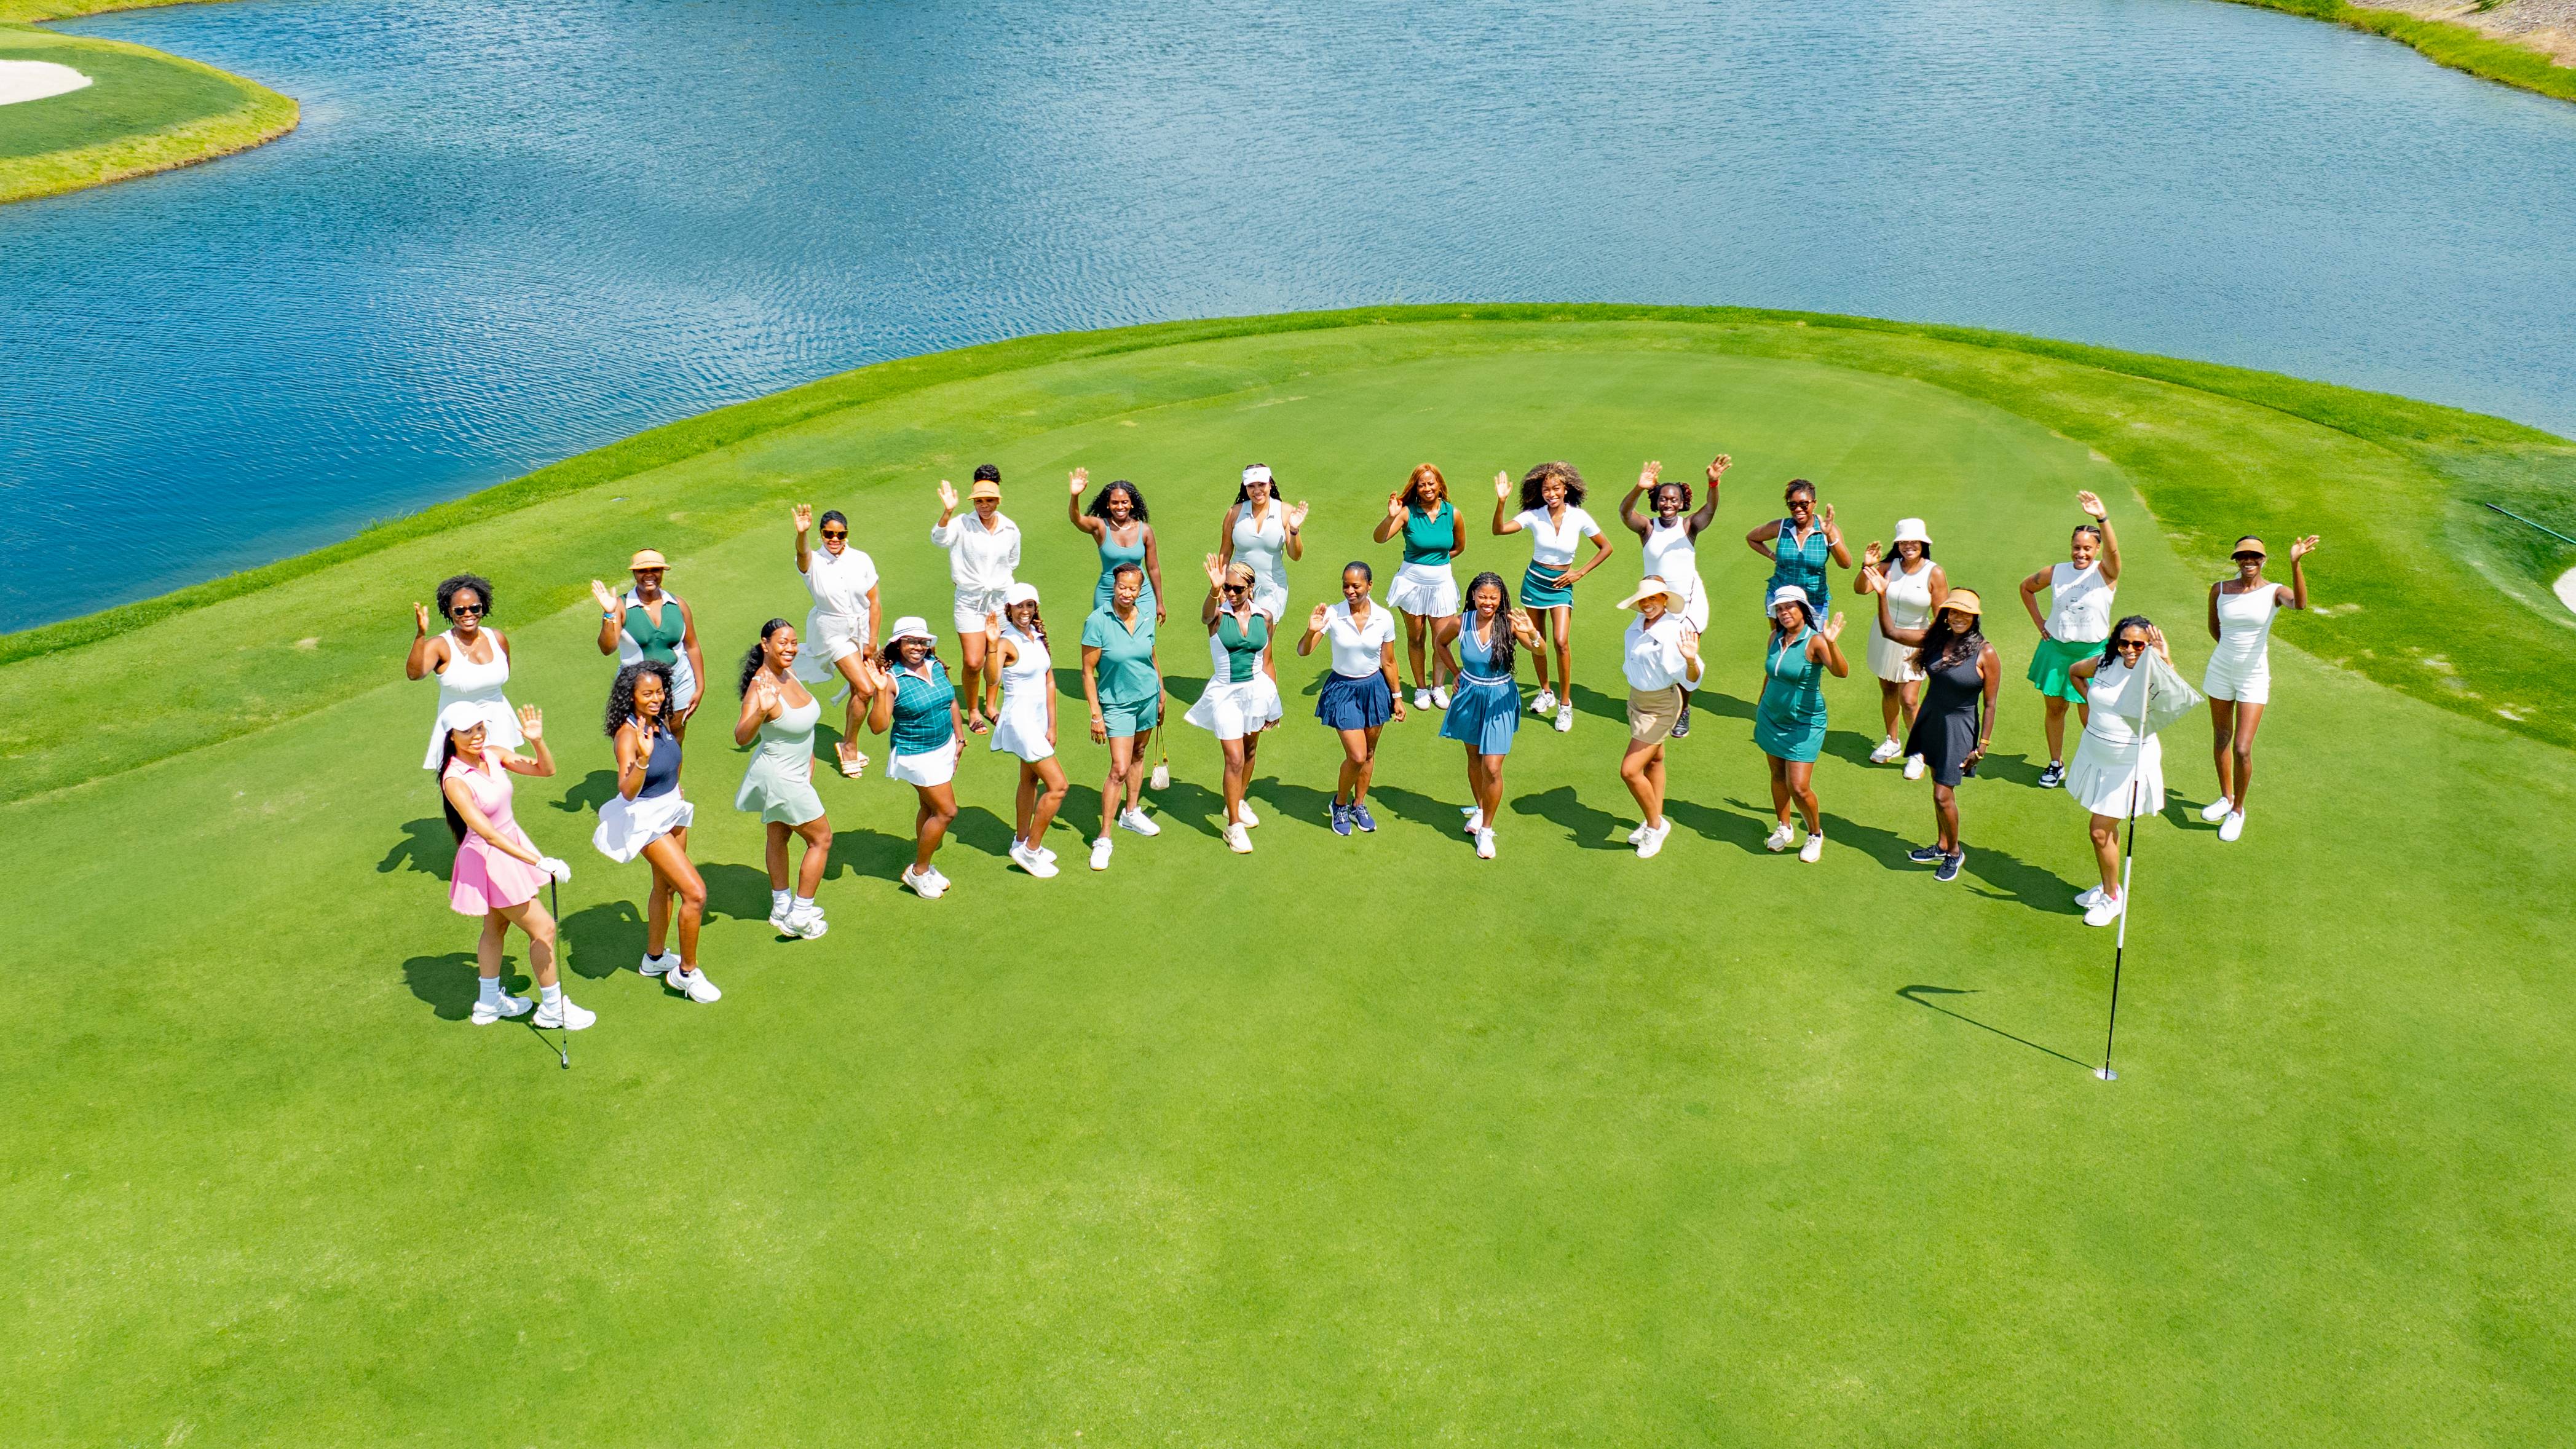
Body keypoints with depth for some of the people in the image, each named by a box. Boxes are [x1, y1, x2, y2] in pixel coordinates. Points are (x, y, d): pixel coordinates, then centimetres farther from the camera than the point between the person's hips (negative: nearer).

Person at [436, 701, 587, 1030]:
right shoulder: (455, 781, -26)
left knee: (496, 929, 22)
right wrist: (539, 862, -37)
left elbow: (546, 769, 2)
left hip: (512, 844, 8)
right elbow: (487, 832, -32)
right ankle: (552, 1008, 16)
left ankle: (489, 1003, 40)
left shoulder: (492, 755, -6)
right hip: (489, 859, -8)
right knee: (543, 928, -1)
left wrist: (537, 741, -19)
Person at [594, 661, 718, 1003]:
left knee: (666, 885, 24)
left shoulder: (661, 720, -4)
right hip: (647, 820, -8)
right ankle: (687, 973, 4)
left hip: (672, 809, 8)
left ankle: (655, 958, 44)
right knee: (695, 892, -12)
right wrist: (643, 758, -52)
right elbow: (627, 791, -39)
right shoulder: (628, 733, -27)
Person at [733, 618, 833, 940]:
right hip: (779, 777, -9)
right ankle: (800, 916, 13)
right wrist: (761, 710, -58)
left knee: (779, 838, 22)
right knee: (821, 838, 3)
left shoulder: (788, 673, -3)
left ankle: (782, 907, 39)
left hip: (793, 771, 9)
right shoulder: (761, 686, -29)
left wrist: (807, 755, 19)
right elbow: (741, 737, -43)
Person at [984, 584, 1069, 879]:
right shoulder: (1007, 642, -20)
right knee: (1057, 785, -9)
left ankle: (1021, 841, 37)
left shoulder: (1038, 635, 3)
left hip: (1039, 718, 8)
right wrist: (991, 645, -50)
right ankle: (1031, 850, 4)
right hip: (1020, 720, -8)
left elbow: (1049, 681, 7)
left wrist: (1051, 726, 5)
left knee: (1030, 780, 21)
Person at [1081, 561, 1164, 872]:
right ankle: (1104, 838, -4)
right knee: (1119, 768, -11)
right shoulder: (1098, 622, -18)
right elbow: (1088, 672, -14)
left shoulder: (1146, 619, -3)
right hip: (1116, 703, -5)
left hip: (1147, 698, 5)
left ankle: (1131, 812, 39)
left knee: (1138, 754, 18)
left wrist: (1161, 694, 19)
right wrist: (1096, 715, -16)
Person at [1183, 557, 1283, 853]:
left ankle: (1238, 802, 44)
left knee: (1249, 751, 19)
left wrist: (1275, 704, 13)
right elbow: (1207, 613, -39)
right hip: (1225, 693, -4)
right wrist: (1214, 592, -61)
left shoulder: (1264, 617, -1)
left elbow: (1267, 662, 8)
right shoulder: (1218, 614, -11)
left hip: (1257, 690, 4)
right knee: (1234, 759, -8)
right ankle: (1234, 825, 4)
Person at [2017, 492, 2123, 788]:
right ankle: (2056, 765, 26)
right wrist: (2039, 622, 10)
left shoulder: (2105, 573, -9)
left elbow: (2113, 550, -31)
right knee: (2054, 708, 10)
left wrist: (2102, 517, -48)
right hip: (2055, 649, 3)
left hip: (2091, 653, -3)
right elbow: (2027, 587, 19)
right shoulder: (2056, 572, 2)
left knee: (2090, 718, 0)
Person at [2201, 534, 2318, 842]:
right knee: (2221, 737, 17)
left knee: (2242, 750, -7)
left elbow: (2300, 603, -36)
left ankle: (2238, 810, 14)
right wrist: (2231, 649, 12)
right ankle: (2226, 797, 38)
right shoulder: (2219, 590, -3)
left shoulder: (2275, 592, -11)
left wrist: (2296, 563, -45)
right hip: (2220, 672, 3)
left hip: (2254, 678, -3)